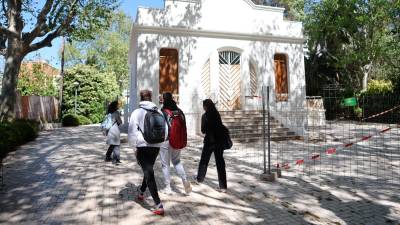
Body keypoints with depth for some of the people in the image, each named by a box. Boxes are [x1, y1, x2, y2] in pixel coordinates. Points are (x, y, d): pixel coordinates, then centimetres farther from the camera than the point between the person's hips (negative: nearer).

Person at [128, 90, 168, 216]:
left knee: (149, 173, -2)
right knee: (148, 171, 24)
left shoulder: (137, 112, -8)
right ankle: (141, 192, 47)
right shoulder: (159, 112, 3)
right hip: (156, 147, 5)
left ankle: (158, 205, -7)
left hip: (143, 147, -4)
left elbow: (132, 132, -11)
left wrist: (135, 145, 2)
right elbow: (166, 131, 5)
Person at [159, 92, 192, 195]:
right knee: (177, 161, 22)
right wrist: (183, 140, 16)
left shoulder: (162, 112, -13)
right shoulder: (179, 111, 3)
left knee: (165, 164, 8)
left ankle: (168, 188, 15)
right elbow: (184, 127, 8)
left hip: (165, 140, -5)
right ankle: (185, 180, 4)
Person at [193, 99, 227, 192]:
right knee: (220, 162, 3)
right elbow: (221, 127, 8)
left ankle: (199, 178, 35)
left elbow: (203, 130, -6)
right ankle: (223, 186, 2)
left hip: (209, 141, -4)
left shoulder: (205, 116, -10)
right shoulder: (217, 115, 4)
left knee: (204, 161, 16)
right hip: (219, 141, 4)